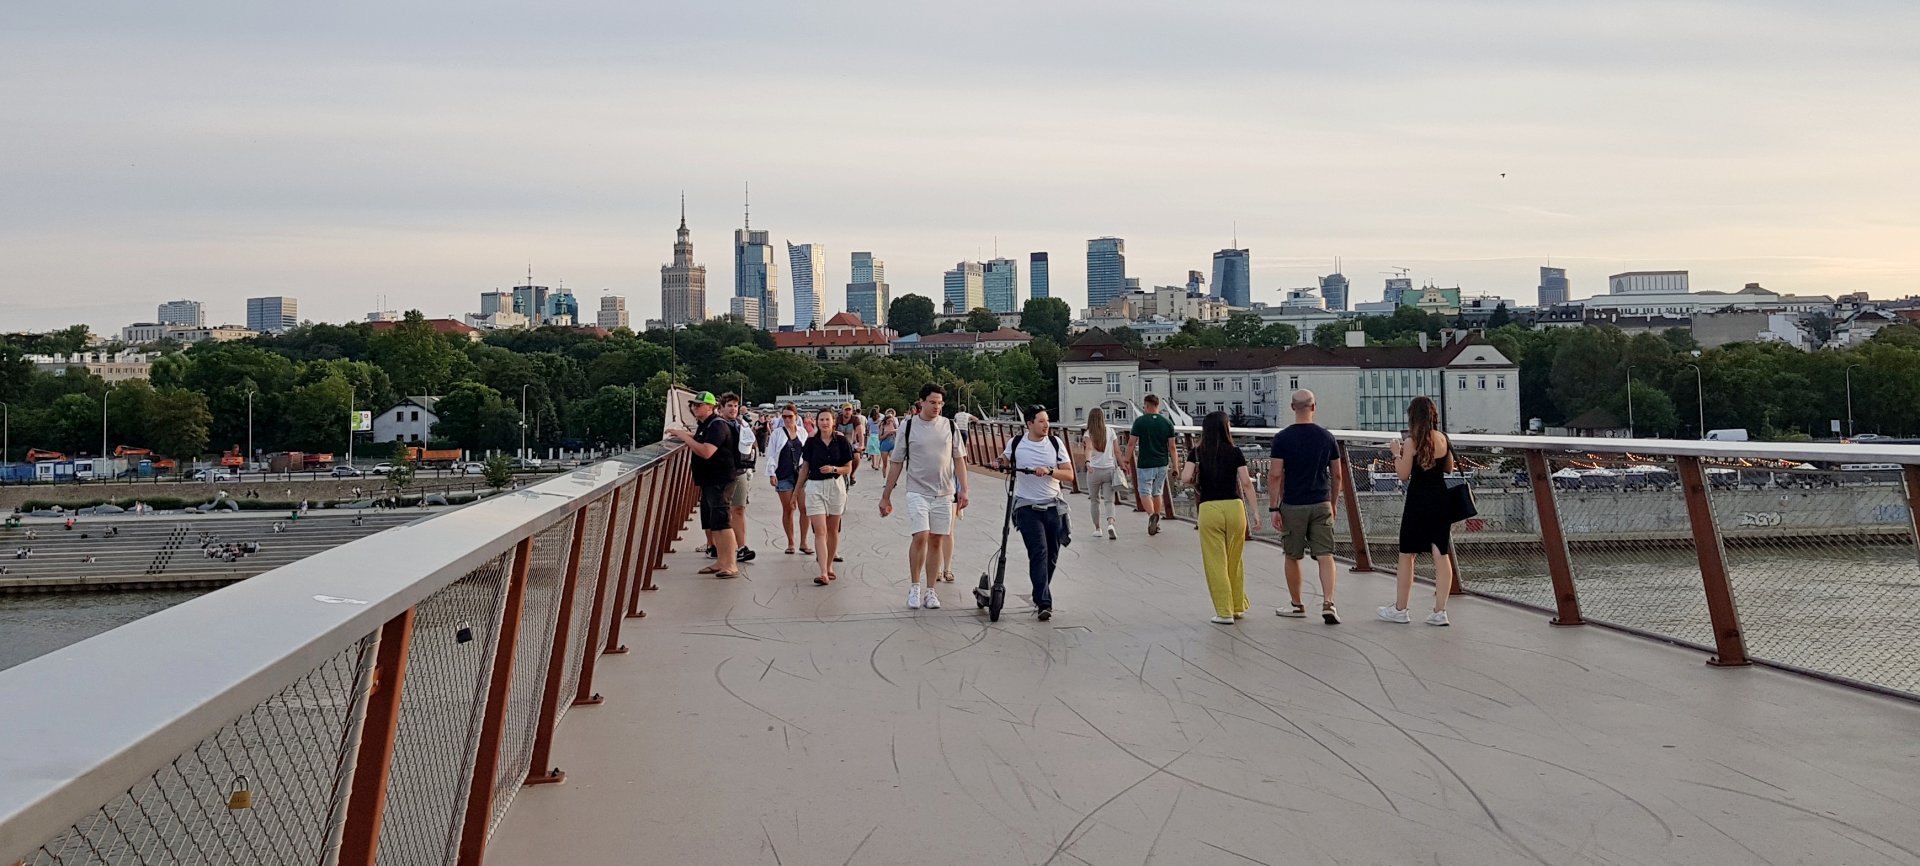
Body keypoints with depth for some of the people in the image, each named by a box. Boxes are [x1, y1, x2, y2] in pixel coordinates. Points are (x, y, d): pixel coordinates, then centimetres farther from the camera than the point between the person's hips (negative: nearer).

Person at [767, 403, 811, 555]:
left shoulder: (802, 432, 9)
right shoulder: (777, 433, 3)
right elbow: (771, 455, 3)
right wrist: (771, 473, -5)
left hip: (801, 473, 1)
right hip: (784, 475, -1)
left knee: (804, 508, -5)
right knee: (788, 509, 3)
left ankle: (803, 543, 3)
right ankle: (790, 543, 12)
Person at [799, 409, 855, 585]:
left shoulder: (841, 441, -1)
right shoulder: (811, 442, 2)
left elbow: (848, 468, 3)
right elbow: (805, 468, 9)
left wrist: (834, 469, -16)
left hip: (835, 486, 0)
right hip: (815, 486, 0)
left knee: (832, 530, 10)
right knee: (820, 531, -9)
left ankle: (829, 565, 26)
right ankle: (823, 573, -16)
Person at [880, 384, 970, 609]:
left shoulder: (949, 426, 6)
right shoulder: (908, 426, 0)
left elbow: (959, 459, 10)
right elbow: (897, 463, 4)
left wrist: (963, 489, 0)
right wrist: (886, 496, 4)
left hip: (944, 493, 3)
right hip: (917, 492, -2)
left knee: (936, 541, 5)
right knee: (920, 537, -14)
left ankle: (930, 590, 14)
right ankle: (914, 587, 3)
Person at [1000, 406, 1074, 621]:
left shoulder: (1055, 443, 3)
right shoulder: (1016, 443, 0)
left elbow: (1069, 475, 0)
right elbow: (1005, 461, 20)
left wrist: (1049, 471, -17)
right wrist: (1001, 463, -3)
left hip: (1053, 506, 3)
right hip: (1028, 507, -3)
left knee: (1052, 556, 8)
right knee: (1039, 552, -16)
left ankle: (1040, 596, 28)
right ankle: (1044, 602, -18)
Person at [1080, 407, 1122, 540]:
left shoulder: (1089, 433, -4)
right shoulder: (1110, 431, 3)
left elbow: (1089, 448, -22)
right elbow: (1117, 451, 2)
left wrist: (1088, 462, -36)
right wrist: (1120, 466, 9)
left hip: (1094, 470, -1)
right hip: (1109, 470, 1)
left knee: (1094, 500, 16)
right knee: (1109, 500, 1)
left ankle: (1097, 528, 22)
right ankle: (1110, 523, -23)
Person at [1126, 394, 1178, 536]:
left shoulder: (1140, 421, -8)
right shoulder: (1167, 422, 2)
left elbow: (1131, 443, -7)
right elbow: (1172, 446, 2)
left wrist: (1127, 461, 3)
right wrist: (1174, 465, 9)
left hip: (1145, 464, -4)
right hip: (1162, 464, 4)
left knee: (1145, 492, 0)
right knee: (1157, 493, 16)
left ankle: (1152, 515, -25)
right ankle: (1156, 523, 21)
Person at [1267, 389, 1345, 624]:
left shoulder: (1282, 438, -7)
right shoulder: (1327, 437, 3)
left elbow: (1275, 475, -11)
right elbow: (1337, 474, 8)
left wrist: (1274, 508, -7)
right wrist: (1332, 503, 19)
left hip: (1292, 506, -2)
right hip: (1321, 505, 2)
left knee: (1292, 556, 11)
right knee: (1325, 555, 1)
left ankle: (1296, 605, 22)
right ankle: (1328, 603, -13)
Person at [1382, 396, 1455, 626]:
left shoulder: (1412, 442, -12)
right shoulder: (1444, 439, 4)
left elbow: (1403, 475, -11)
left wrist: (1397, 453, 1)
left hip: (1418, 501, -5)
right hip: (1440, 499, 5)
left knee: (1407, 555, 6)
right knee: (1441, 555, 5)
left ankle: (1400, 609, 14)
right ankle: (1439, 612, 5)